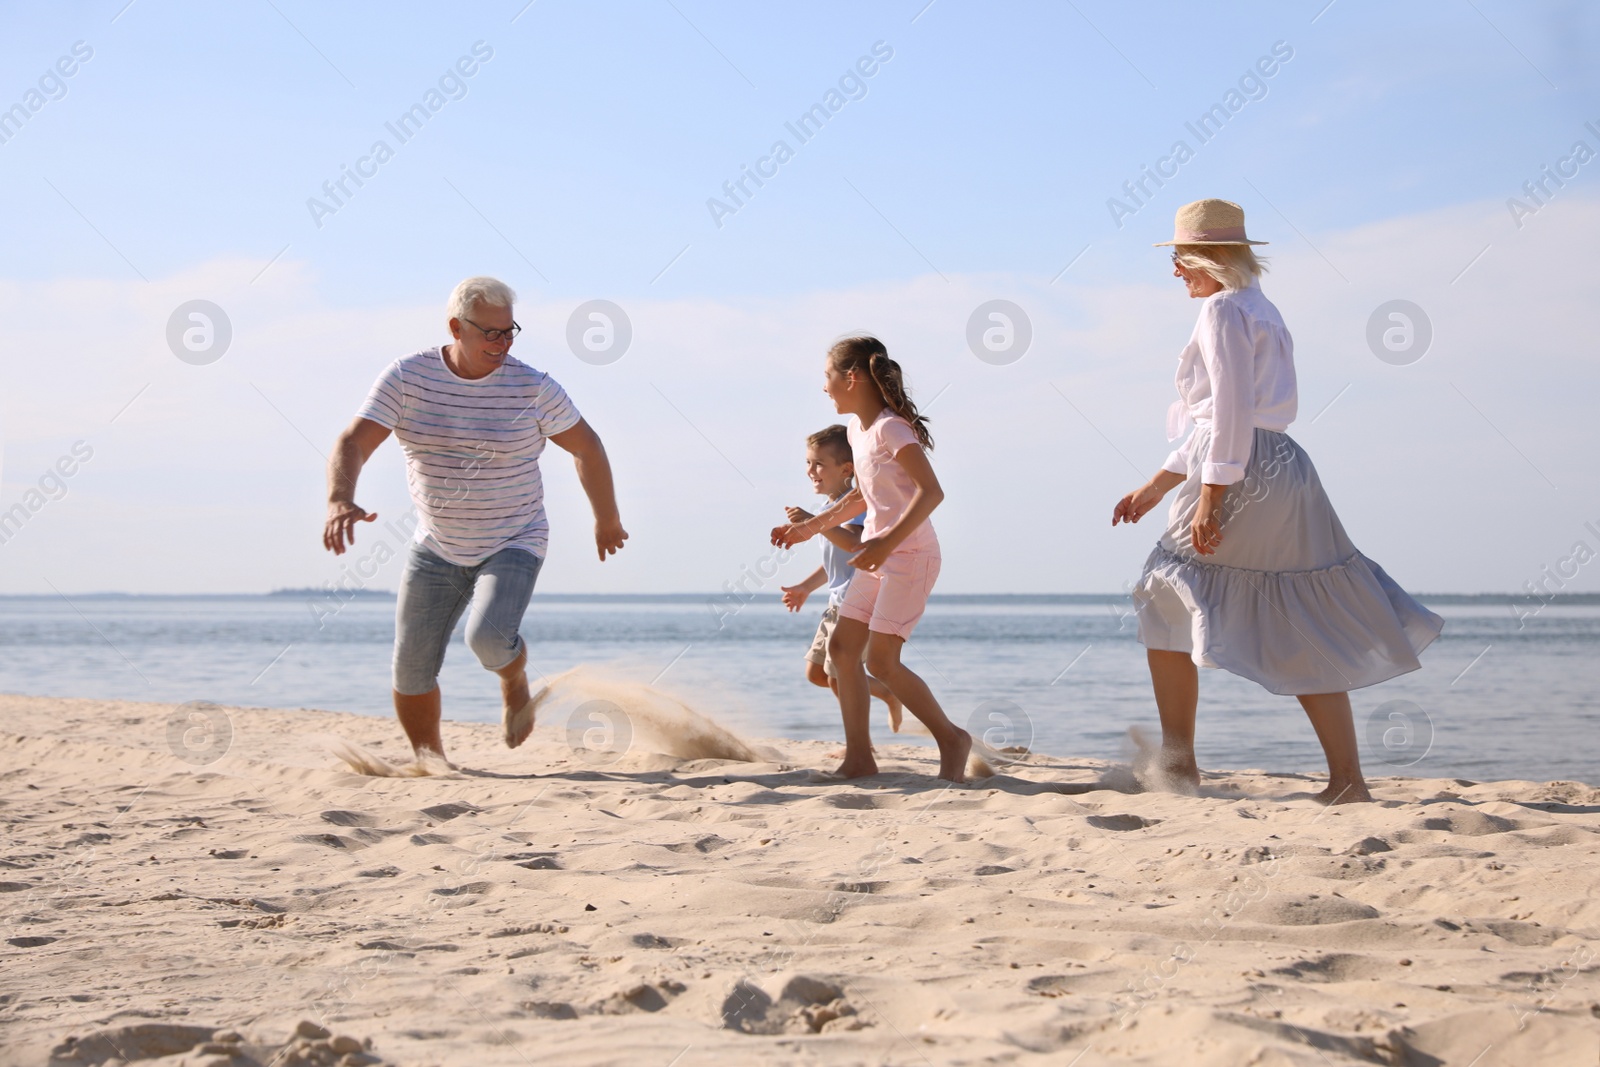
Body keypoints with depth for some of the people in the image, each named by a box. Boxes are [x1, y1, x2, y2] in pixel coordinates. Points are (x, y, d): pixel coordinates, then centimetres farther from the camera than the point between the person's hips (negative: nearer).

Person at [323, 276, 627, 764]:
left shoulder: (532, 388, -12)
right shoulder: (406, 376, -11)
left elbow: (587, 447, 2)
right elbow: (352, 444, -18)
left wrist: (607, 519, 12)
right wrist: (339, 502, -38)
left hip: (512, 545, -2)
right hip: (436, 549, 3)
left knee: (488, 636, -28)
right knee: (411, 670, 2)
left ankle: (515, 683, 8)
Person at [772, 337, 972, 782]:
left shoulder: (891, 428, -16)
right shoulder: (856, 429, 11)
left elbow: (931, 491, -26)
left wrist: (888, 542, -34)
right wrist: (810, 527, 25)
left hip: (910, 553, -9)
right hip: (878, 553, 10)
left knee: (881, 658, -12)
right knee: (842, 646, 4)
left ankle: (952, 739, 1)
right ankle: (859, 758, 7)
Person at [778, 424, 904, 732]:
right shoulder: (832, 508, 15)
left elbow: (852, 542, -38)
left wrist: (813, 522, -46)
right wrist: (804, 588, 24)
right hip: (837, 603, 10)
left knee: (838, 677, -8)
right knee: (815, 673, 12)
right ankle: (886, 691, 22)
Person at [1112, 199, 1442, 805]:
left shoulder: (1223, 310, -7)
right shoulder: (1259, 310, 23)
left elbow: (1232, 413, -18)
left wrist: (1210, 496, -21)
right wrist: (1155, 489, 28)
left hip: (1243, 480, -9)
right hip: (1283, 473, 9)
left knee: (1165, 601, 5)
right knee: (1304, 634, 7)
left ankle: (1177, 763, 7)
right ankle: (1348, 780, 4)